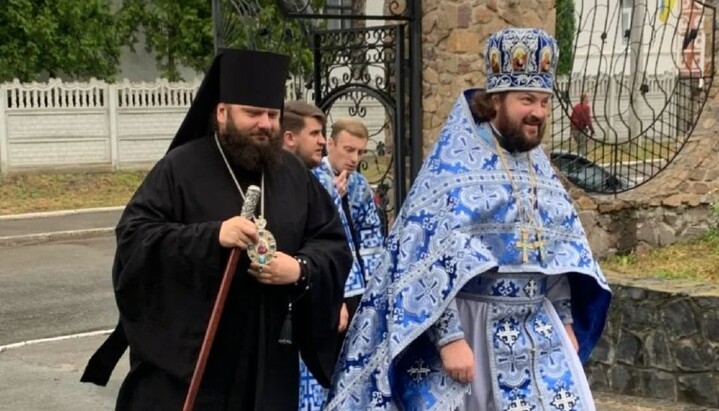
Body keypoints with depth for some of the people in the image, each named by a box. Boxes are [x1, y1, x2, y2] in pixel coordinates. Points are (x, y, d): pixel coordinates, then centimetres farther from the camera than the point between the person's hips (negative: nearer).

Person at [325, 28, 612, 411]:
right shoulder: (454, 165, -8)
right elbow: (434, 259, -16)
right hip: (468, 329, -6)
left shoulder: (539, 167, 12)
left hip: (538, 334, 6)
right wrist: (449, 337, -22)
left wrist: (565, 322, 14)